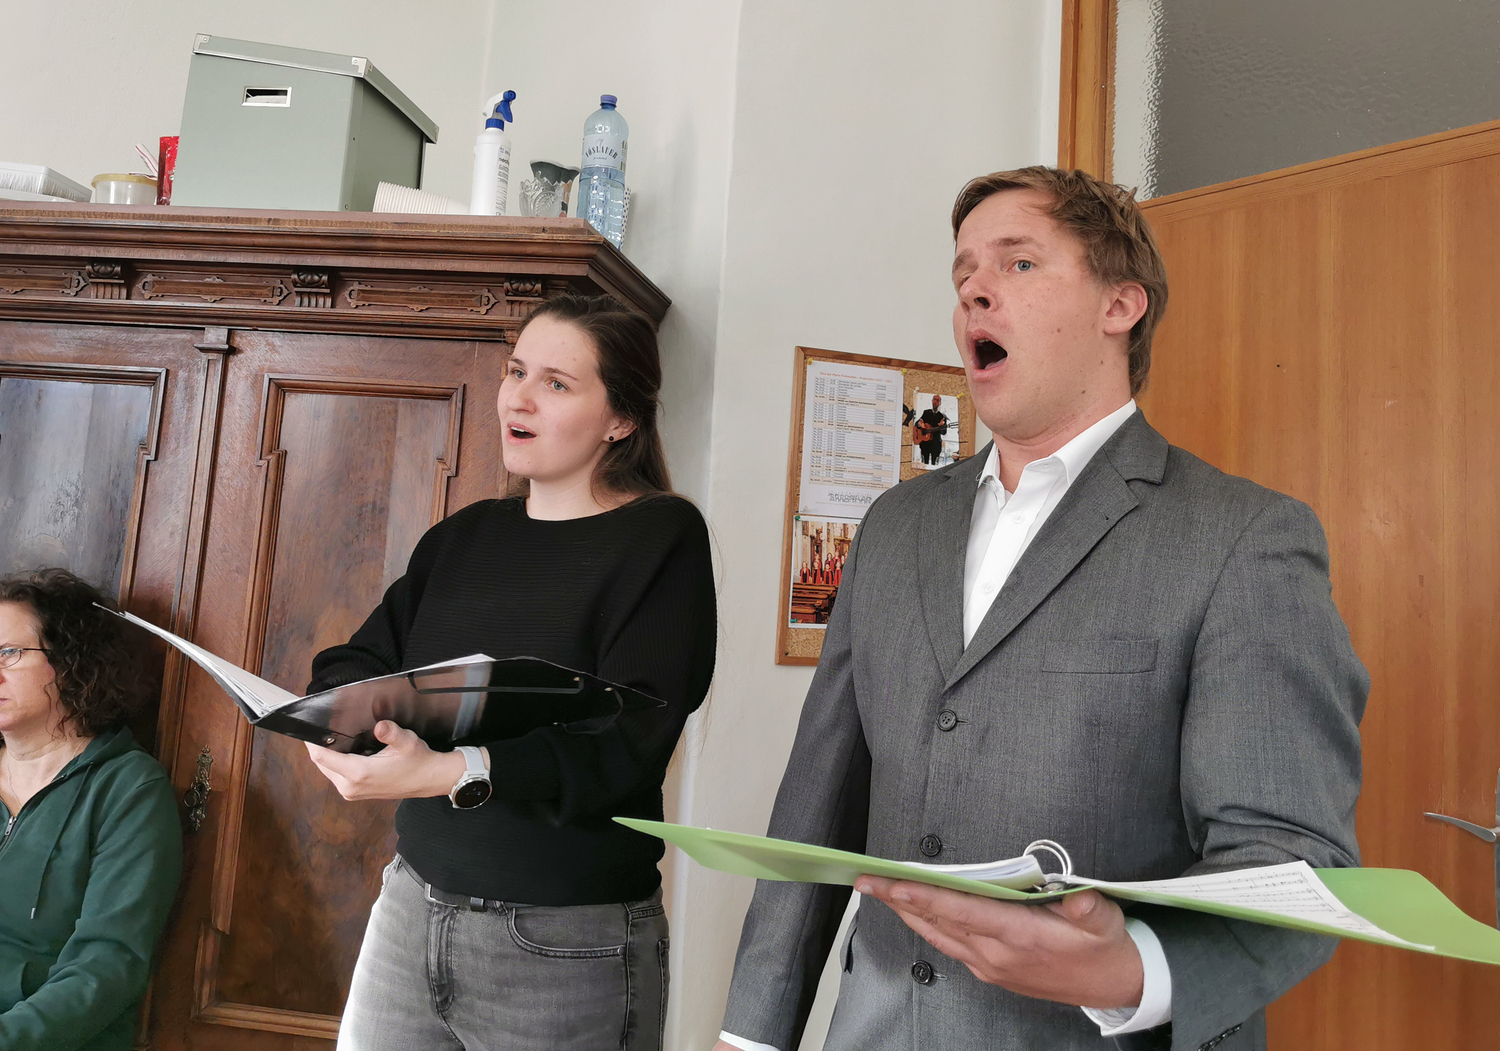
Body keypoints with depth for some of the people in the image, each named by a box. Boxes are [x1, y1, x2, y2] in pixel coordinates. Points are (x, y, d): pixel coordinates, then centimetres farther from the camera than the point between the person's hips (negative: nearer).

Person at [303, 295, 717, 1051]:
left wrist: (453, 772, -33)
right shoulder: (464, 535, 9)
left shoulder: (662, 537, -10)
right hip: (412, 904, 5)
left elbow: (627, 741, -21)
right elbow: (359, 660, 7)